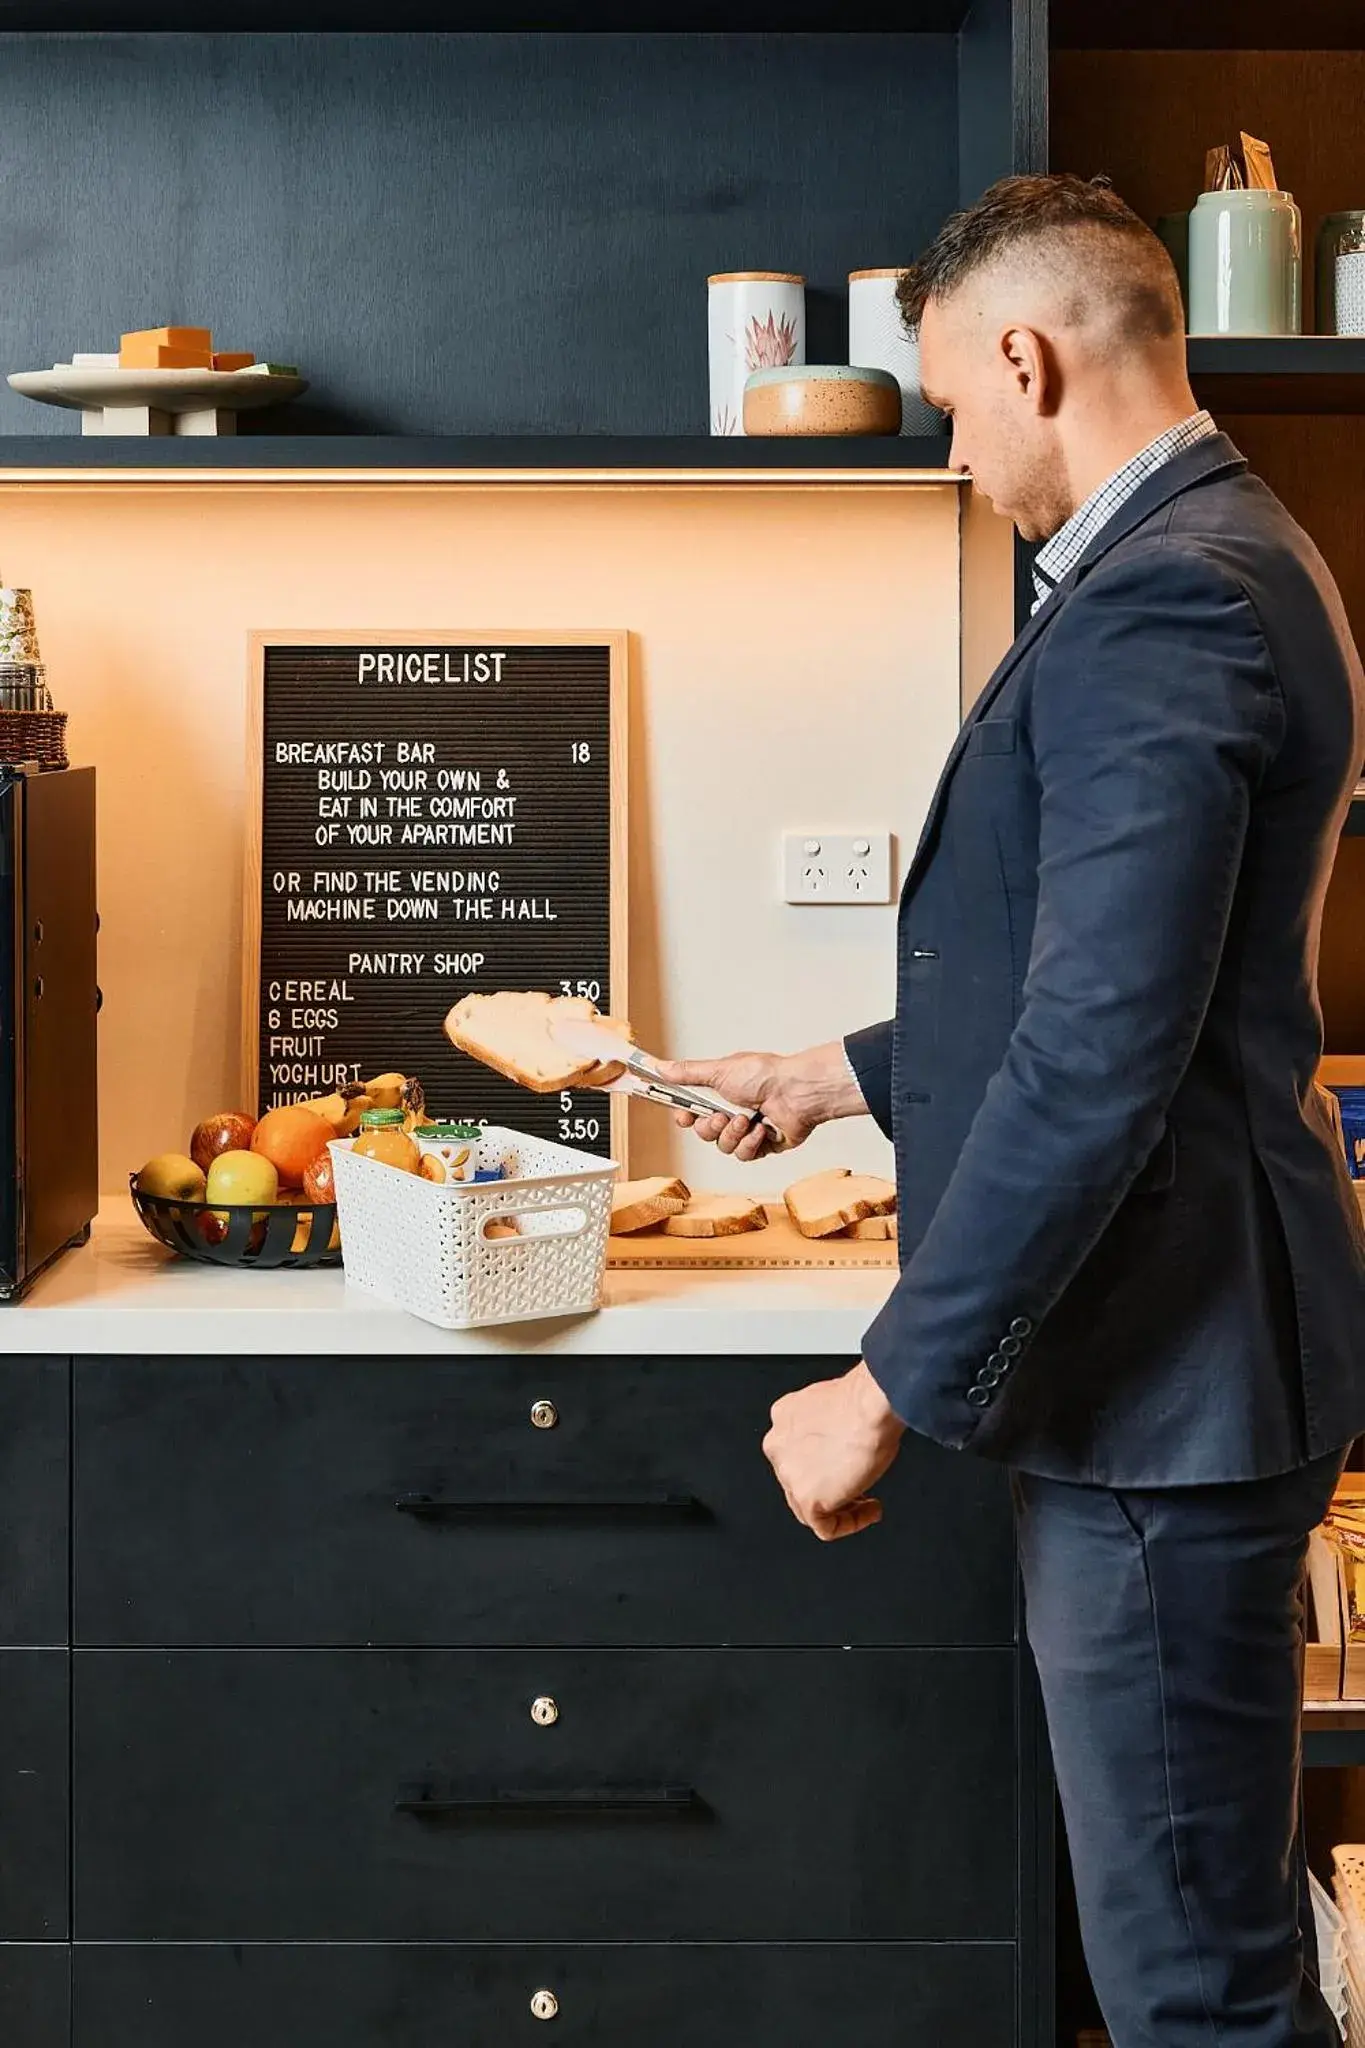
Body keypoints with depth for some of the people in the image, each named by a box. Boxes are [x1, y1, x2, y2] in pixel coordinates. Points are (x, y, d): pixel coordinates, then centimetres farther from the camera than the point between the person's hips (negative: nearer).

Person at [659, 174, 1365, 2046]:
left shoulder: (1162, 598, -19)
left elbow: (1099, 1057, -25)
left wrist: (895, 1385, -20)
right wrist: (852, 1074, 26)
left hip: (1164, 1378, -11)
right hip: (1164, 1350, 11)